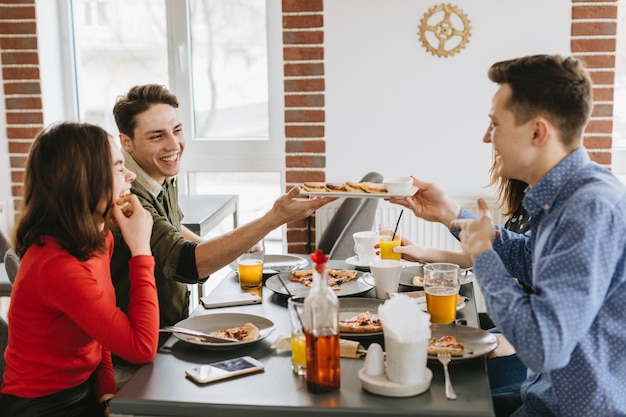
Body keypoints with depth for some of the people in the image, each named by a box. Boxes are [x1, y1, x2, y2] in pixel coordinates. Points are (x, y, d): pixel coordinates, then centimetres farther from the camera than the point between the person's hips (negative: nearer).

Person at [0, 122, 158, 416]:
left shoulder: (99, 241, 1)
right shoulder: (55, 264, -27)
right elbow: (142, 347, -27)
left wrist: (107, 390, -5)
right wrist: (140, 250, -24)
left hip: (87, 392, 7)